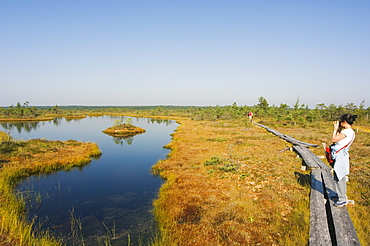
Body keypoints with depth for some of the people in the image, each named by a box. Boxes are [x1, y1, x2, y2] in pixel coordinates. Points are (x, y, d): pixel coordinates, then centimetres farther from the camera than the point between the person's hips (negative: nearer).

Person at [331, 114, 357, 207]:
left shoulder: (347, 131, -20)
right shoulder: (351, 132, 10)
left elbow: (334, 139, -19)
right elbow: (338, 139, 16)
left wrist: (336, 129, -8)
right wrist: (339, 129, 12)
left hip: (340, 156, -10)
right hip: (341, 155, 10)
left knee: (339, 178, -3)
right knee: (341, 177, 22)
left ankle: (342, 200, 6)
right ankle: (342, 195, 36)